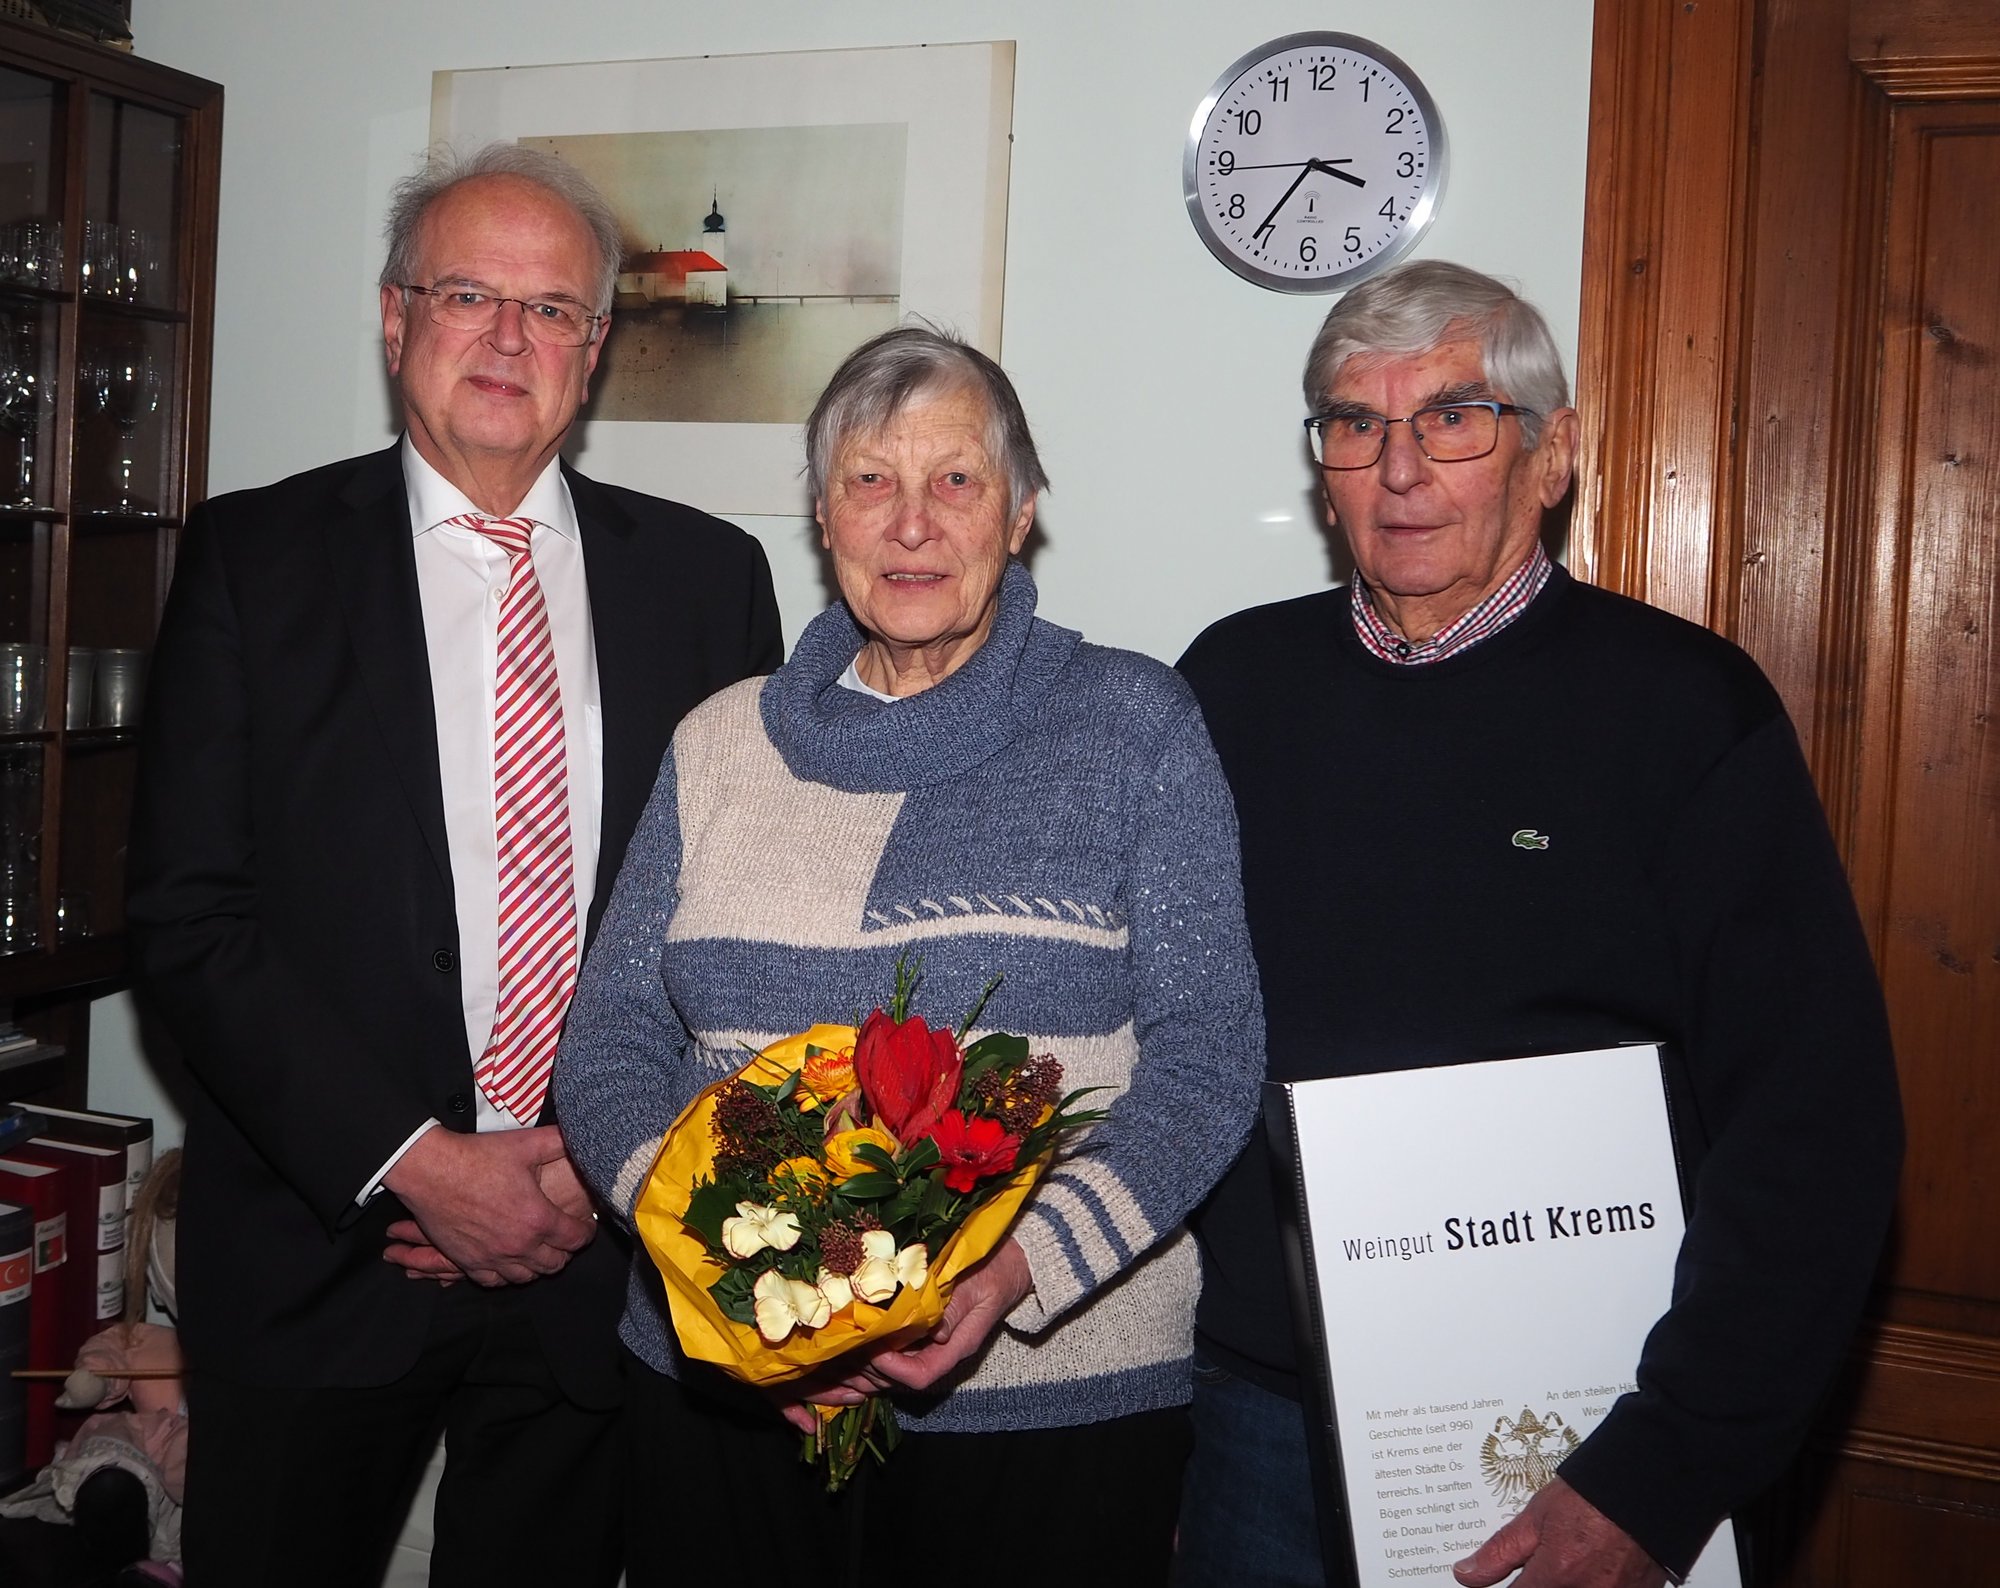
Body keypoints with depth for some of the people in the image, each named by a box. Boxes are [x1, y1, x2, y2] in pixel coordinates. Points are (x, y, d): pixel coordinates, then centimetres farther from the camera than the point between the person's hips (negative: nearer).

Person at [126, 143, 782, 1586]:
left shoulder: (707, 574, 4)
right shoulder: (255, 558, -1)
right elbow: (191, 920, -6)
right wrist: (413, 1162, -13)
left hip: (607, 1241, 2)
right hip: (324, 1241, -1)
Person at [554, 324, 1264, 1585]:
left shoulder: (1134, 725, -1)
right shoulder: (725, 741, 7)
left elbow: (1206, 1054, -6)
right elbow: (612, 1038, 5)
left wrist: (1022, 1265, -21)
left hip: (1054, 1396, -2)